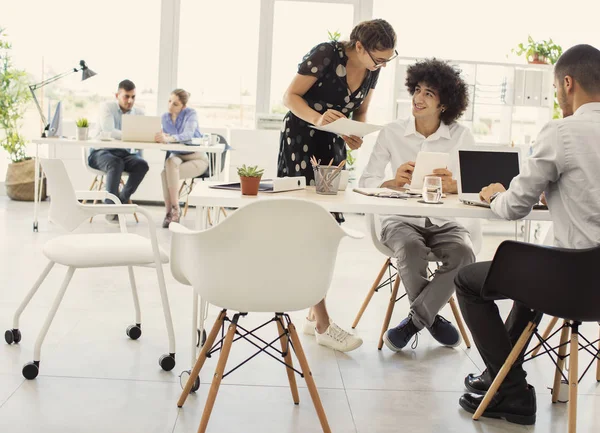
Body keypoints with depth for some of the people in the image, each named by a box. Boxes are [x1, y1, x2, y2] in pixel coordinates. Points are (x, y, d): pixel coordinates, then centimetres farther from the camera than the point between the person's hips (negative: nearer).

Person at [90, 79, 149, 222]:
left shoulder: (138, 113, 6)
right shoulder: (108, 107, -7)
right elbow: (108, 131, -25)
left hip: (124, 153, 4)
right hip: (100, 152, -4)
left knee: (142, 164, -27)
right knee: (116, 163, -37)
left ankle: (121, 202, -16)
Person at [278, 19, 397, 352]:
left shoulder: (372, 70, -2)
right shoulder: (327, 55, -21)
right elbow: (290, 96, -16)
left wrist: (356, 135, -11)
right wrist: (317, 118, -34)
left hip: (333, 143, 7)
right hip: (301, 139, -7)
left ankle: (314, 315, 14)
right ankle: (322, 324, -9)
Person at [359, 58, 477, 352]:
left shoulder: (461, 137, 1)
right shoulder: (392, 132, 2)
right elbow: (366, 181, -1)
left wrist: (454, 186, -28)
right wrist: (393, 182, -23)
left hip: (445, 222, 1)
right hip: (401, 219, -1)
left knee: (463, 253, -30)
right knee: (411, 249, -34)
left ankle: (413, 321, -14)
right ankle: (432, 318, -8)